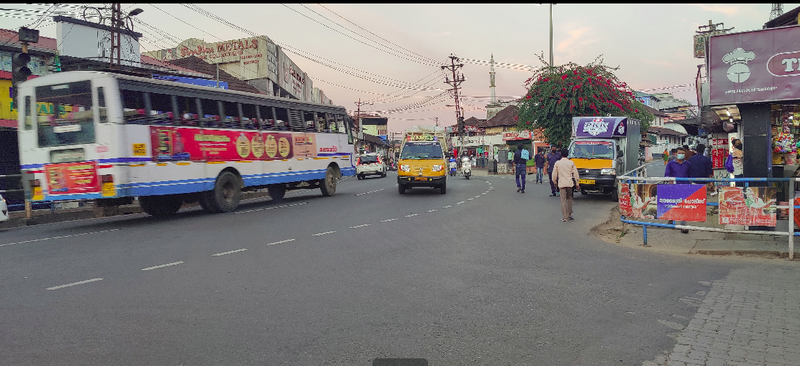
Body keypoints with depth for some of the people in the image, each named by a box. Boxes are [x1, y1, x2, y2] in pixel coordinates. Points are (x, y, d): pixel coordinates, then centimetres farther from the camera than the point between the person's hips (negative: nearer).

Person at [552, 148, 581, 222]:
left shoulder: (557, 163, -2)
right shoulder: (571, 163, 2)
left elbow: (554, 174, 1)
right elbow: (576, 174, 3)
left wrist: (555, 181, 17)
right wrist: (577, 183, 11)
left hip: (561, 183, -2)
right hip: (570, 183, 2)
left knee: (563, 200, -1)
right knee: (569, 199, 17)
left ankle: (564, 217, -5)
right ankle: (569, 215, 21)